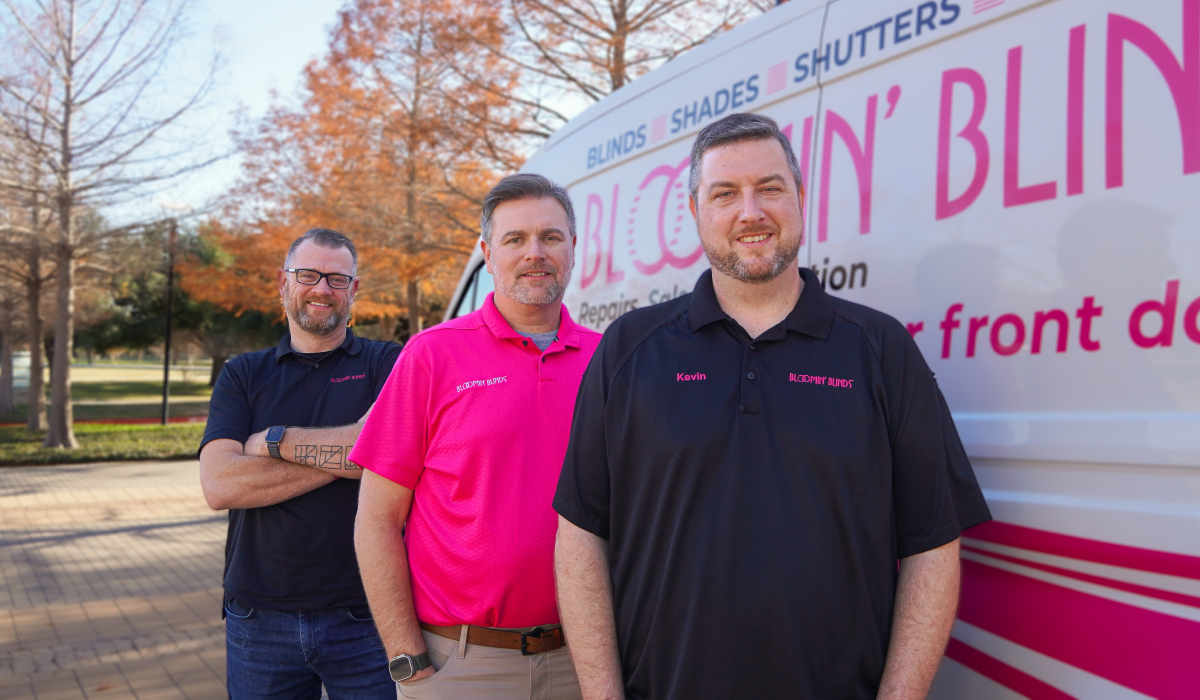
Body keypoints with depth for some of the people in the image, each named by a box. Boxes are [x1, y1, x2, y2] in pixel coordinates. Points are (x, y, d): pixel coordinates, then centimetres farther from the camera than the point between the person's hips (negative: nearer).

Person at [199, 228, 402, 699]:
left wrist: (276, 441, -9)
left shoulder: (386, 363, 1)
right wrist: (343, 454, -13)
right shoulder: (243, 374, 7)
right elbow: (219, 484, -7)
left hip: (364, 614, -2)